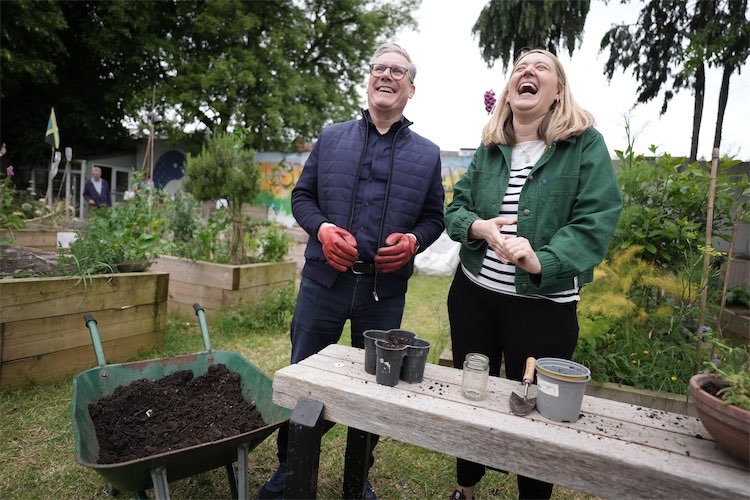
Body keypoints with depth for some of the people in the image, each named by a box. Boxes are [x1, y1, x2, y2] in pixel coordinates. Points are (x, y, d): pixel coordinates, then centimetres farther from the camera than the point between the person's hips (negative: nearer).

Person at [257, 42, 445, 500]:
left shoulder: (427, 154, 7)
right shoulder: (332, 138, 8)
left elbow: (434, 217, 9)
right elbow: (302, 195, 8)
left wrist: (413, 240, -12)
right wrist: (321, 228, -12)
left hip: (385, 289, 0)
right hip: (324, 279, 1)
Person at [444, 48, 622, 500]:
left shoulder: (586, 143, -6)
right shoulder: (489, 149, 7)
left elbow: (596, 222, -15)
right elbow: (455, 209, 5)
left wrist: (542, 262, -30)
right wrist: (480, 227, -18)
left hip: (544, 304, -4)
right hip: (472, 293, 5)